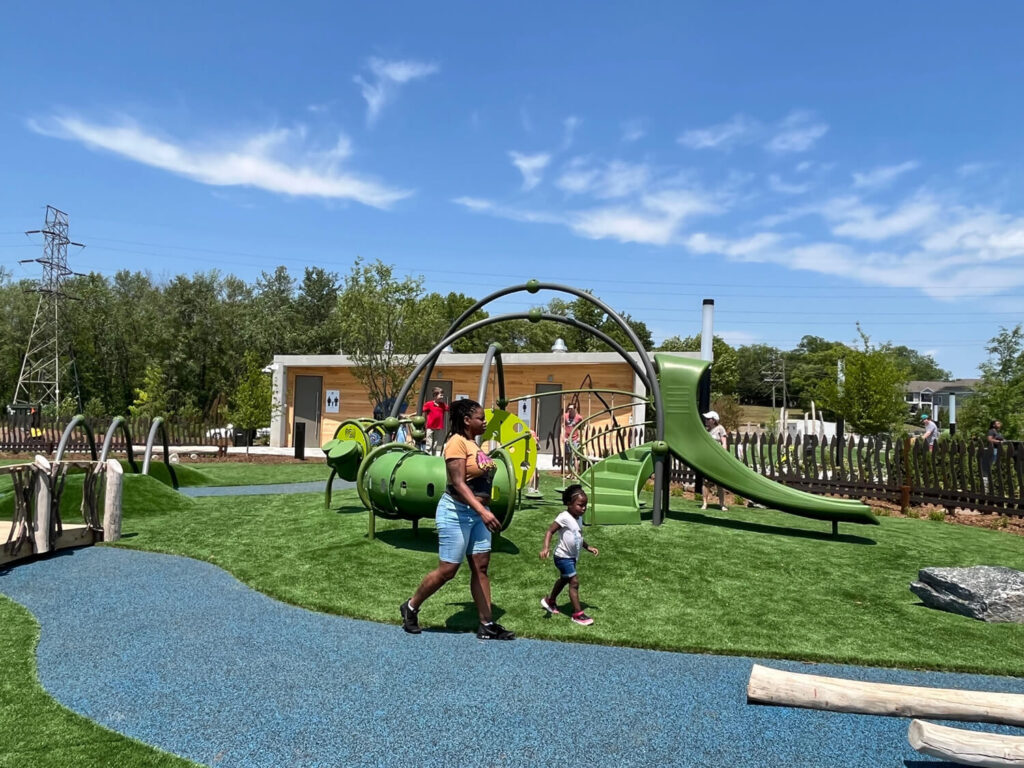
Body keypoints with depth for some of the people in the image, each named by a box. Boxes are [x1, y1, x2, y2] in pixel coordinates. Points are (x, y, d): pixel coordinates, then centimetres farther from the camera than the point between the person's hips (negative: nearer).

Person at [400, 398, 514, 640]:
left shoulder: (473, 443, 12)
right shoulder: (457, 442, -16)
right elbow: (459, 484, -24)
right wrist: (483, 511, -32)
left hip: (477, 512, 9)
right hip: (456, 512, -9)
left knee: (481, 567, 7)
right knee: (447, 570, -1)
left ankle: (487, 625, 12)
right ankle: (410, 607, 19)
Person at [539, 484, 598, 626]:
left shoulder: (577, 518, 6)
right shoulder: (564, 517, -22)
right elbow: (550, 531, -25)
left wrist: (588, 547, 15)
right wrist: (546, 547, -37)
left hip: (572, 556, 10)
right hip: (563, 557, -10)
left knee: (564, 579, 24)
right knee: (574, 582, -9)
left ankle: (550, 601, 45)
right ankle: (578, 614, -1)